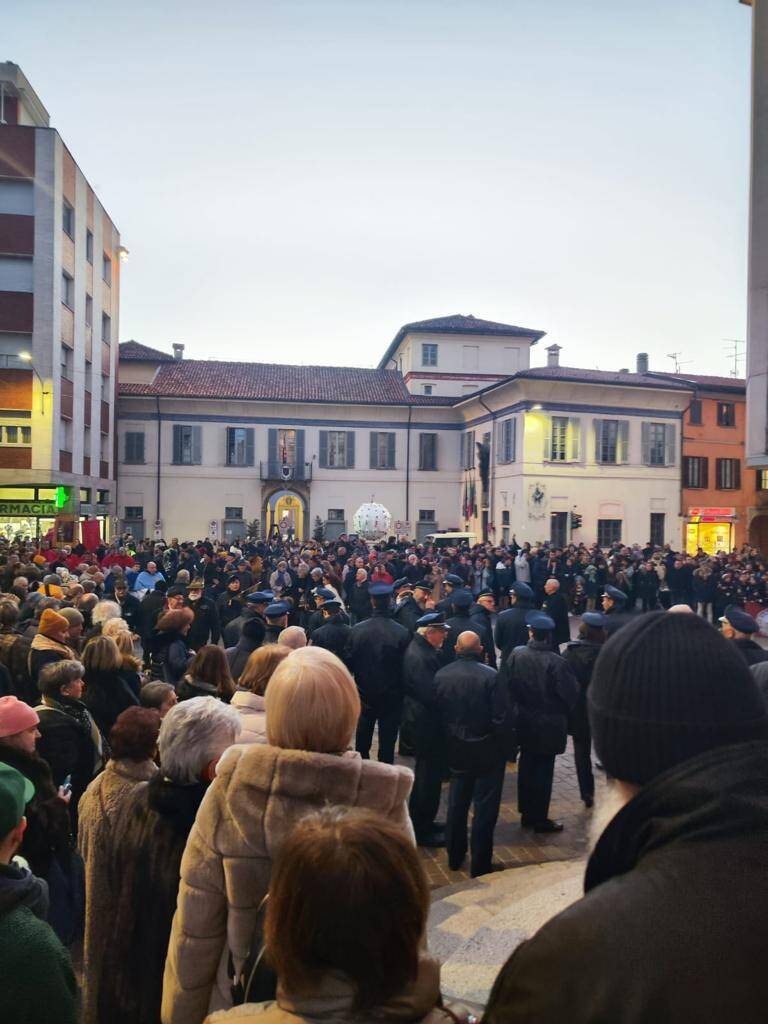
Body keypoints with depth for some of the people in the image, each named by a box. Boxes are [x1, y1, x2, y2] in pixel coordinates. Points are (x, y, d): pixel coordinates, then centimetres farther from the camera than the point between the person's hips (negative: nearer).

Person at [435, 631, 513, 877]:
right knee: (485, 807, 9)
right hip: (487, 750, -4)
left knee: (457, 802, 20)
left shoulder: (441, 675, -6)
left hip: (456, 749, 4)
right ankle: (480, 863, 17)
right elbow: (503, 718, -18)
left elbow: (437, 713, 2)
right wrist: (509, 750, -6)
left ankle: (454, 856, 33)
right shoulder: (491, 676, -20)